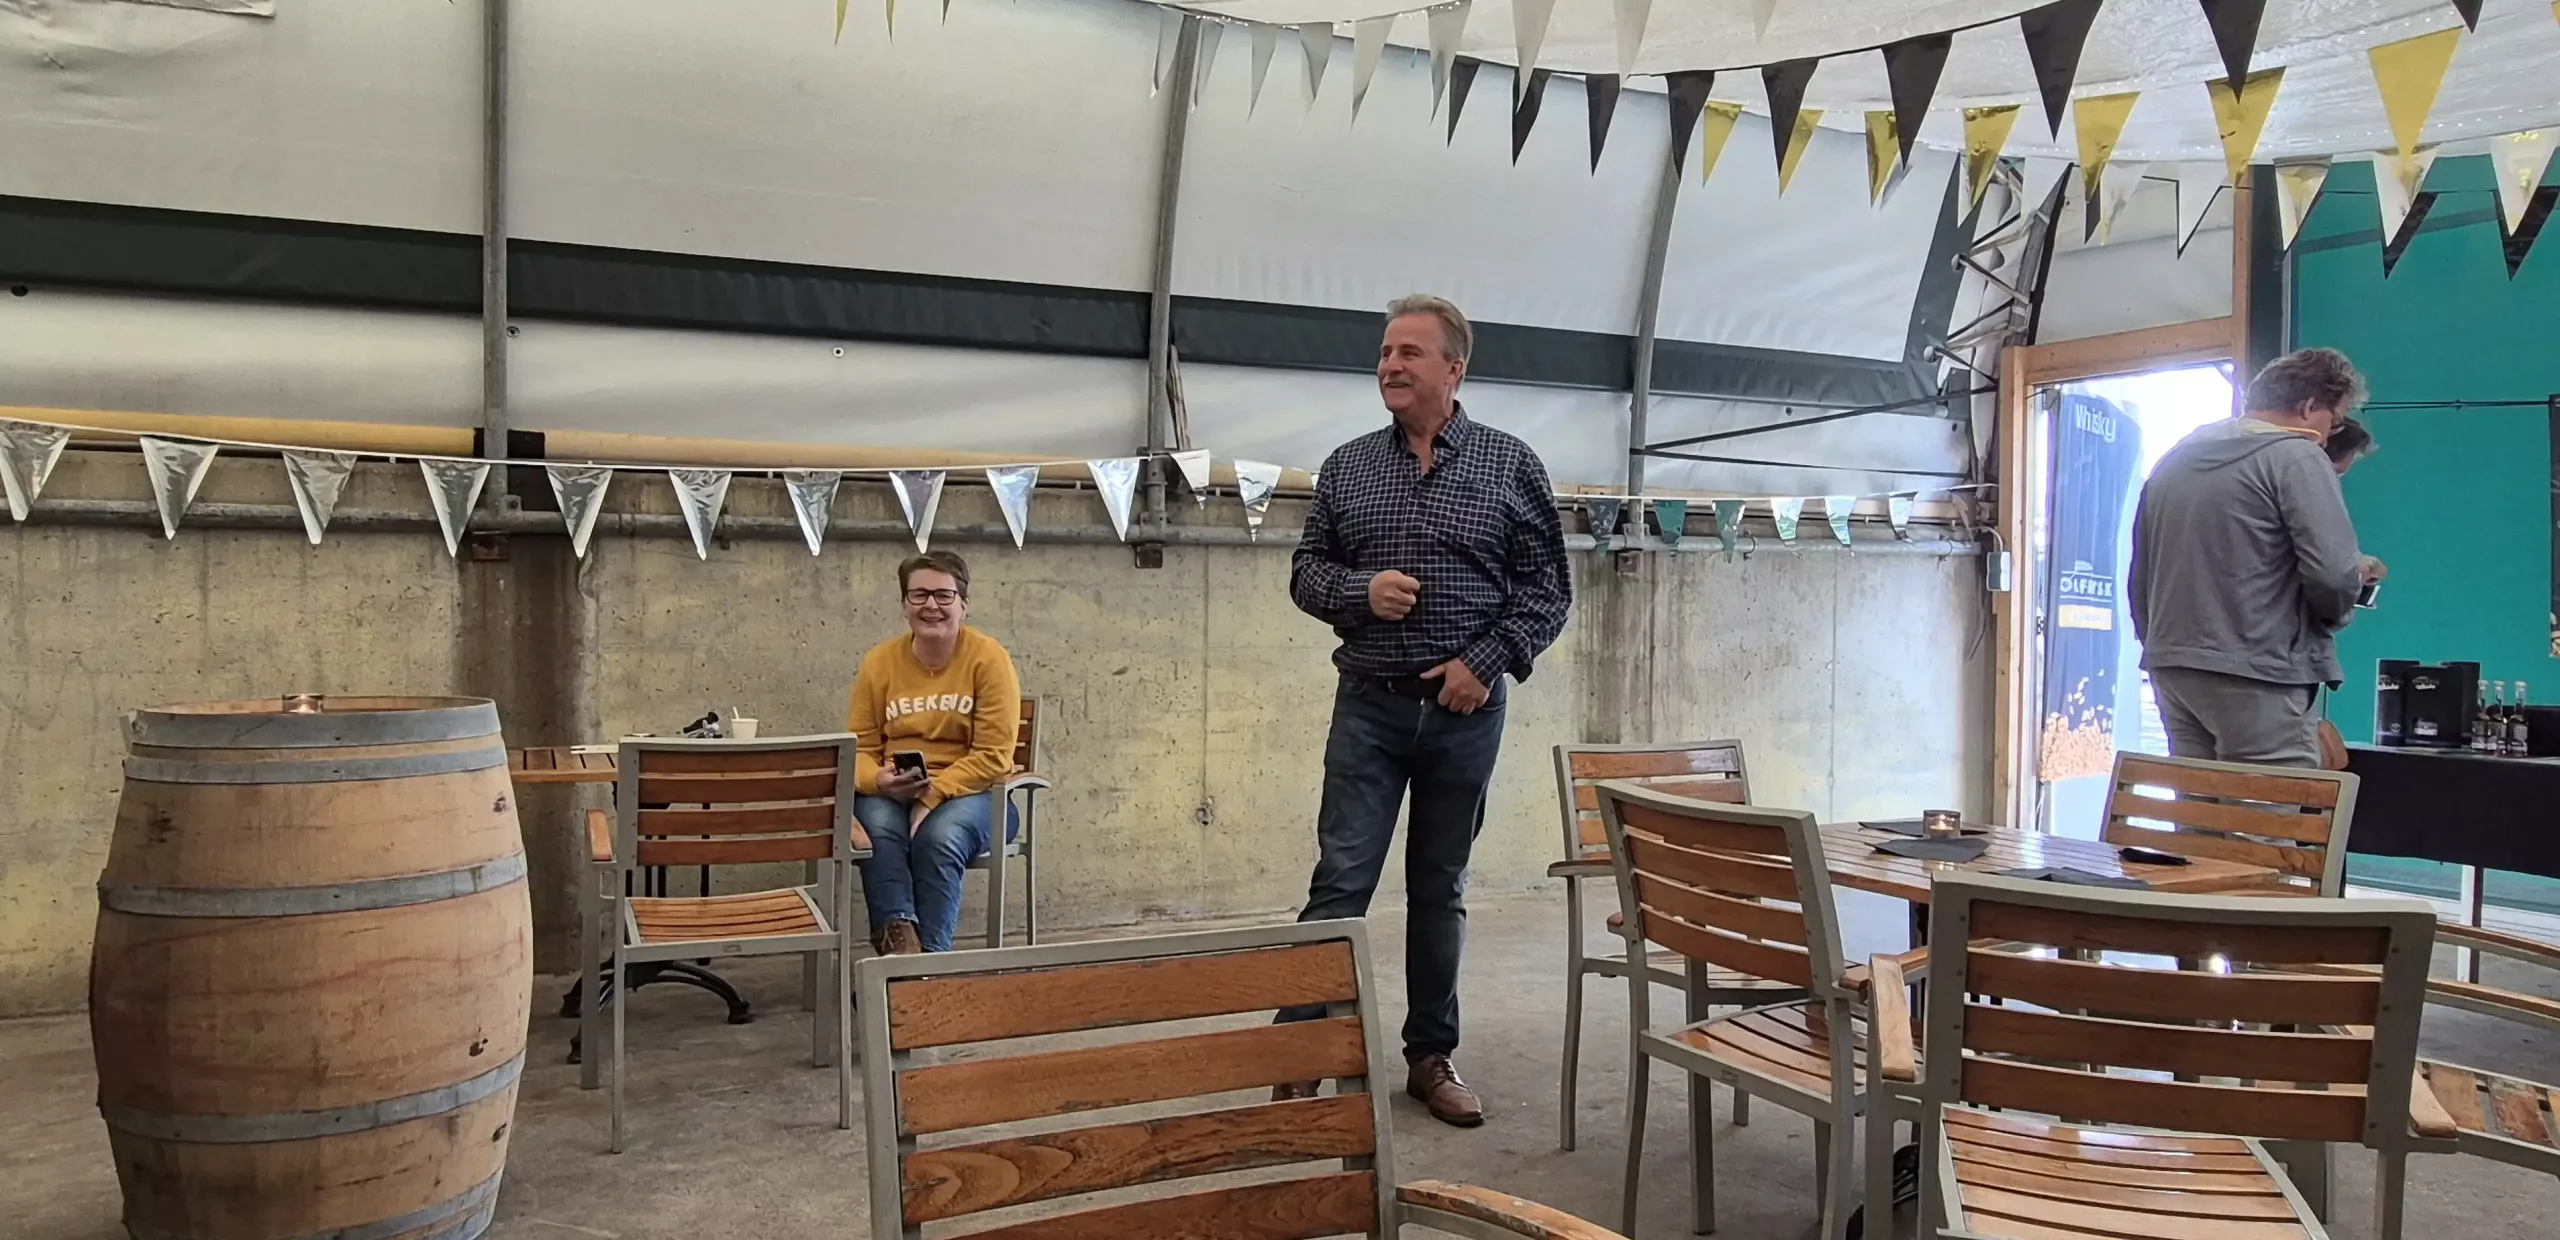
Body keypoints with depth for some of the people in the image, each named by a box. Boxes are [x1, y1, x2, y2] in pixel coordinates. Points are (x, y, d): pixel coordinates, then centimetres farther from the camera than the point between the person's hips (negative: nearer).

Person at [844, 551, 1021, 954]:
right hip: (891, 794, 2)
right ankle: (899, 938, -37)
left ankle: (930, 955, -28)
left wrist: (932, 793, -22)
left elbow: (993, 756, -11)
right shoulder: (879, 662, 4)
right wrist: (880, 780, -19)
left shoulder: (989, 659, -6)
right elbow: (859, 748, 4)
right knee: (879, 828, -32)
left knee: (939, 836, -34)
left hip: (968, 792, -2)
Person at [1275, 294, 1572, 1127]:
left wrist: (1488, 662, -11)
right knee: (1340, 883, -3)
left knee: (1442, 889, 11)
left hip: (1465, 709, 0)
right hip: (1369, 708, 0)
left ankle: (1431, 1057, 23)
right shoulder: (1347, 467, 6)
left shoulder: (1511, 465, 1)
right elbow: (1305, 573, 9)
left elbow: (1548, 586, 1)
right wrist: (1360, 590, -12)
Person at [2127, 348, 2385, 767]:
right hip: (2255, 673, -7)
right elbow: (2333, 572, -15)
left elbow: (2139, 579, 17)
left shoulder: (2175, 458, 16)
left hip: (2171, 667, 8)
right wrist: (2358, 575, 6)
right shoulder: (2297, 456, -6)